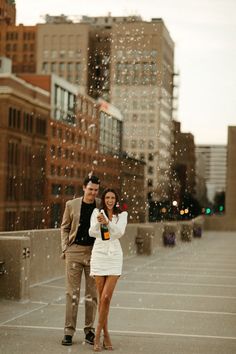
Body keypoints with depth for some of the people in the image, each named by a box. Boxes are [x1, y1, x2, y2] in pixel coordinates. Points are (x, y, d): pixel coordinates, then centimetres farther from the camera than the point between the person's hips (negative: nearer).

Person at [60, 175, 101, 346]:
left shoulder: (102, 205, 1)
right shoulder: (71, 205, 2)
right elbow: (64, 228, 10)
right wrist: (65, 248, 1)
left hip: (94, 252, 0)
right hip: (74, 250, 0)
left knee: (92, 293, 6)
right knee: (72, 292, 1)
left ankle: (89, 330, 16)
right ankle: (69, 331, 6)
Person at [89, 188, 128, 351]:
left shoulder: (122, 215, 4)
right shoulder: (97, 212, 5)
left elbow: (120, 232, -13)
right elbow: (92, 232, -8)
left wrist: (107, 222, -29)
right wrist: (98, 223, -29)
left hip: (114, 255, -1)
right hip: (99, 255, 1)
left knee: (106, 298, -10)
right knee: (102, 298, 4)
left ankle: (98, 335, 1)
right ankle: (106, 334, 16)